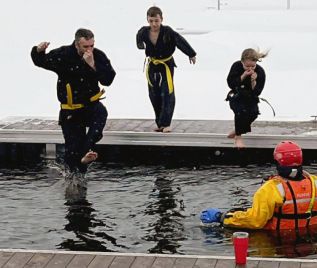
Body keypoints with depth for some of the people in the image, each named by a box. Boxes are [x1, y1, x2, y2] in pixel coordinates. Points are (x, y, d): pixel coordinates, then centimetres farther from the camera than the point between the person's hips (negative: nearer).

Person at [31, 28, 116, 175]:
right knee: (73, 149, 0)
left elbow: (108, 80, -16)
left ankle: (86, 152, -40)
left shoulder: (98, 56, -7)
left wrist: (93, 65, -27)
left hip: (91, 104, 1)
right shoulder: (62, 55, -10)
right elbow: (40, 61, 5)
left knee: (101, 113, -35)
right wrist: (38, 51, -17)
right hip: (70, 110, -1)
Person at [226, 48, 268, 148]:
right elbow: (231, 84, -21)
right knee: (241, 110, -29)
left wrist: (253, 81, -35)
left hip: (251, 98, 2)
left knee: (254, 113, -22)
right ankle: (238, 137, -11)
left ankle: (237, 130, 6)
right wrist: (243, 76, -31)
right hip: (236, 97, -2)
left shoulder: (260, 72, -19)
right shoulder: (237, 66, -19)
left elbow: (257, 92, -17)